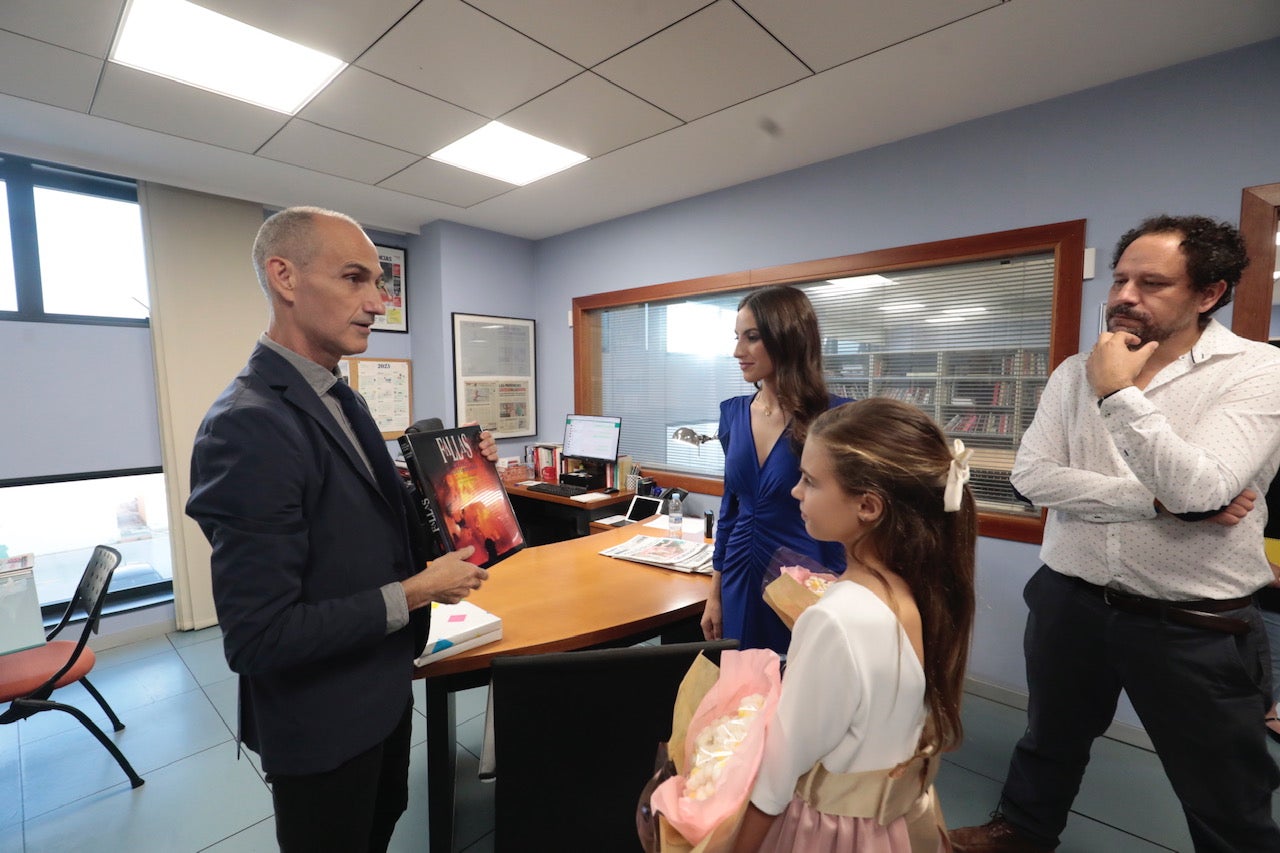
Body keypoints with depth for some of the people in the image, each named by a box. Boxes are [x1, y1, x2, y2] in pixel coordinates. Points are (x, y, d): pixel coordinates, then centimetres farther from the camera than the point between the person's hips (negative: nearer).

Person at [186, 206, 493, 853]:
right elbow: (258, 636, -29)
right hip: (322, 725, -8)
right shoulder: (247, 425, -28)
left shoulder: (340, 398, 1)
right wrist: (415, 593, -23)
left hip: (382, 688, 8)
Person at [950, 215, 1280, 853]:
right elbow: (1032, 476, -11)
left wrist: (1119, 394, -24)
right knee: (1048, 742, 25)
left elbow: (1199, 490, -25)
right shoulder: (1075, 374, 0)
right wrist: (1160, 501, -18)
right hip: (1069, 602, 3)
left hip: (1195, 626, -3)